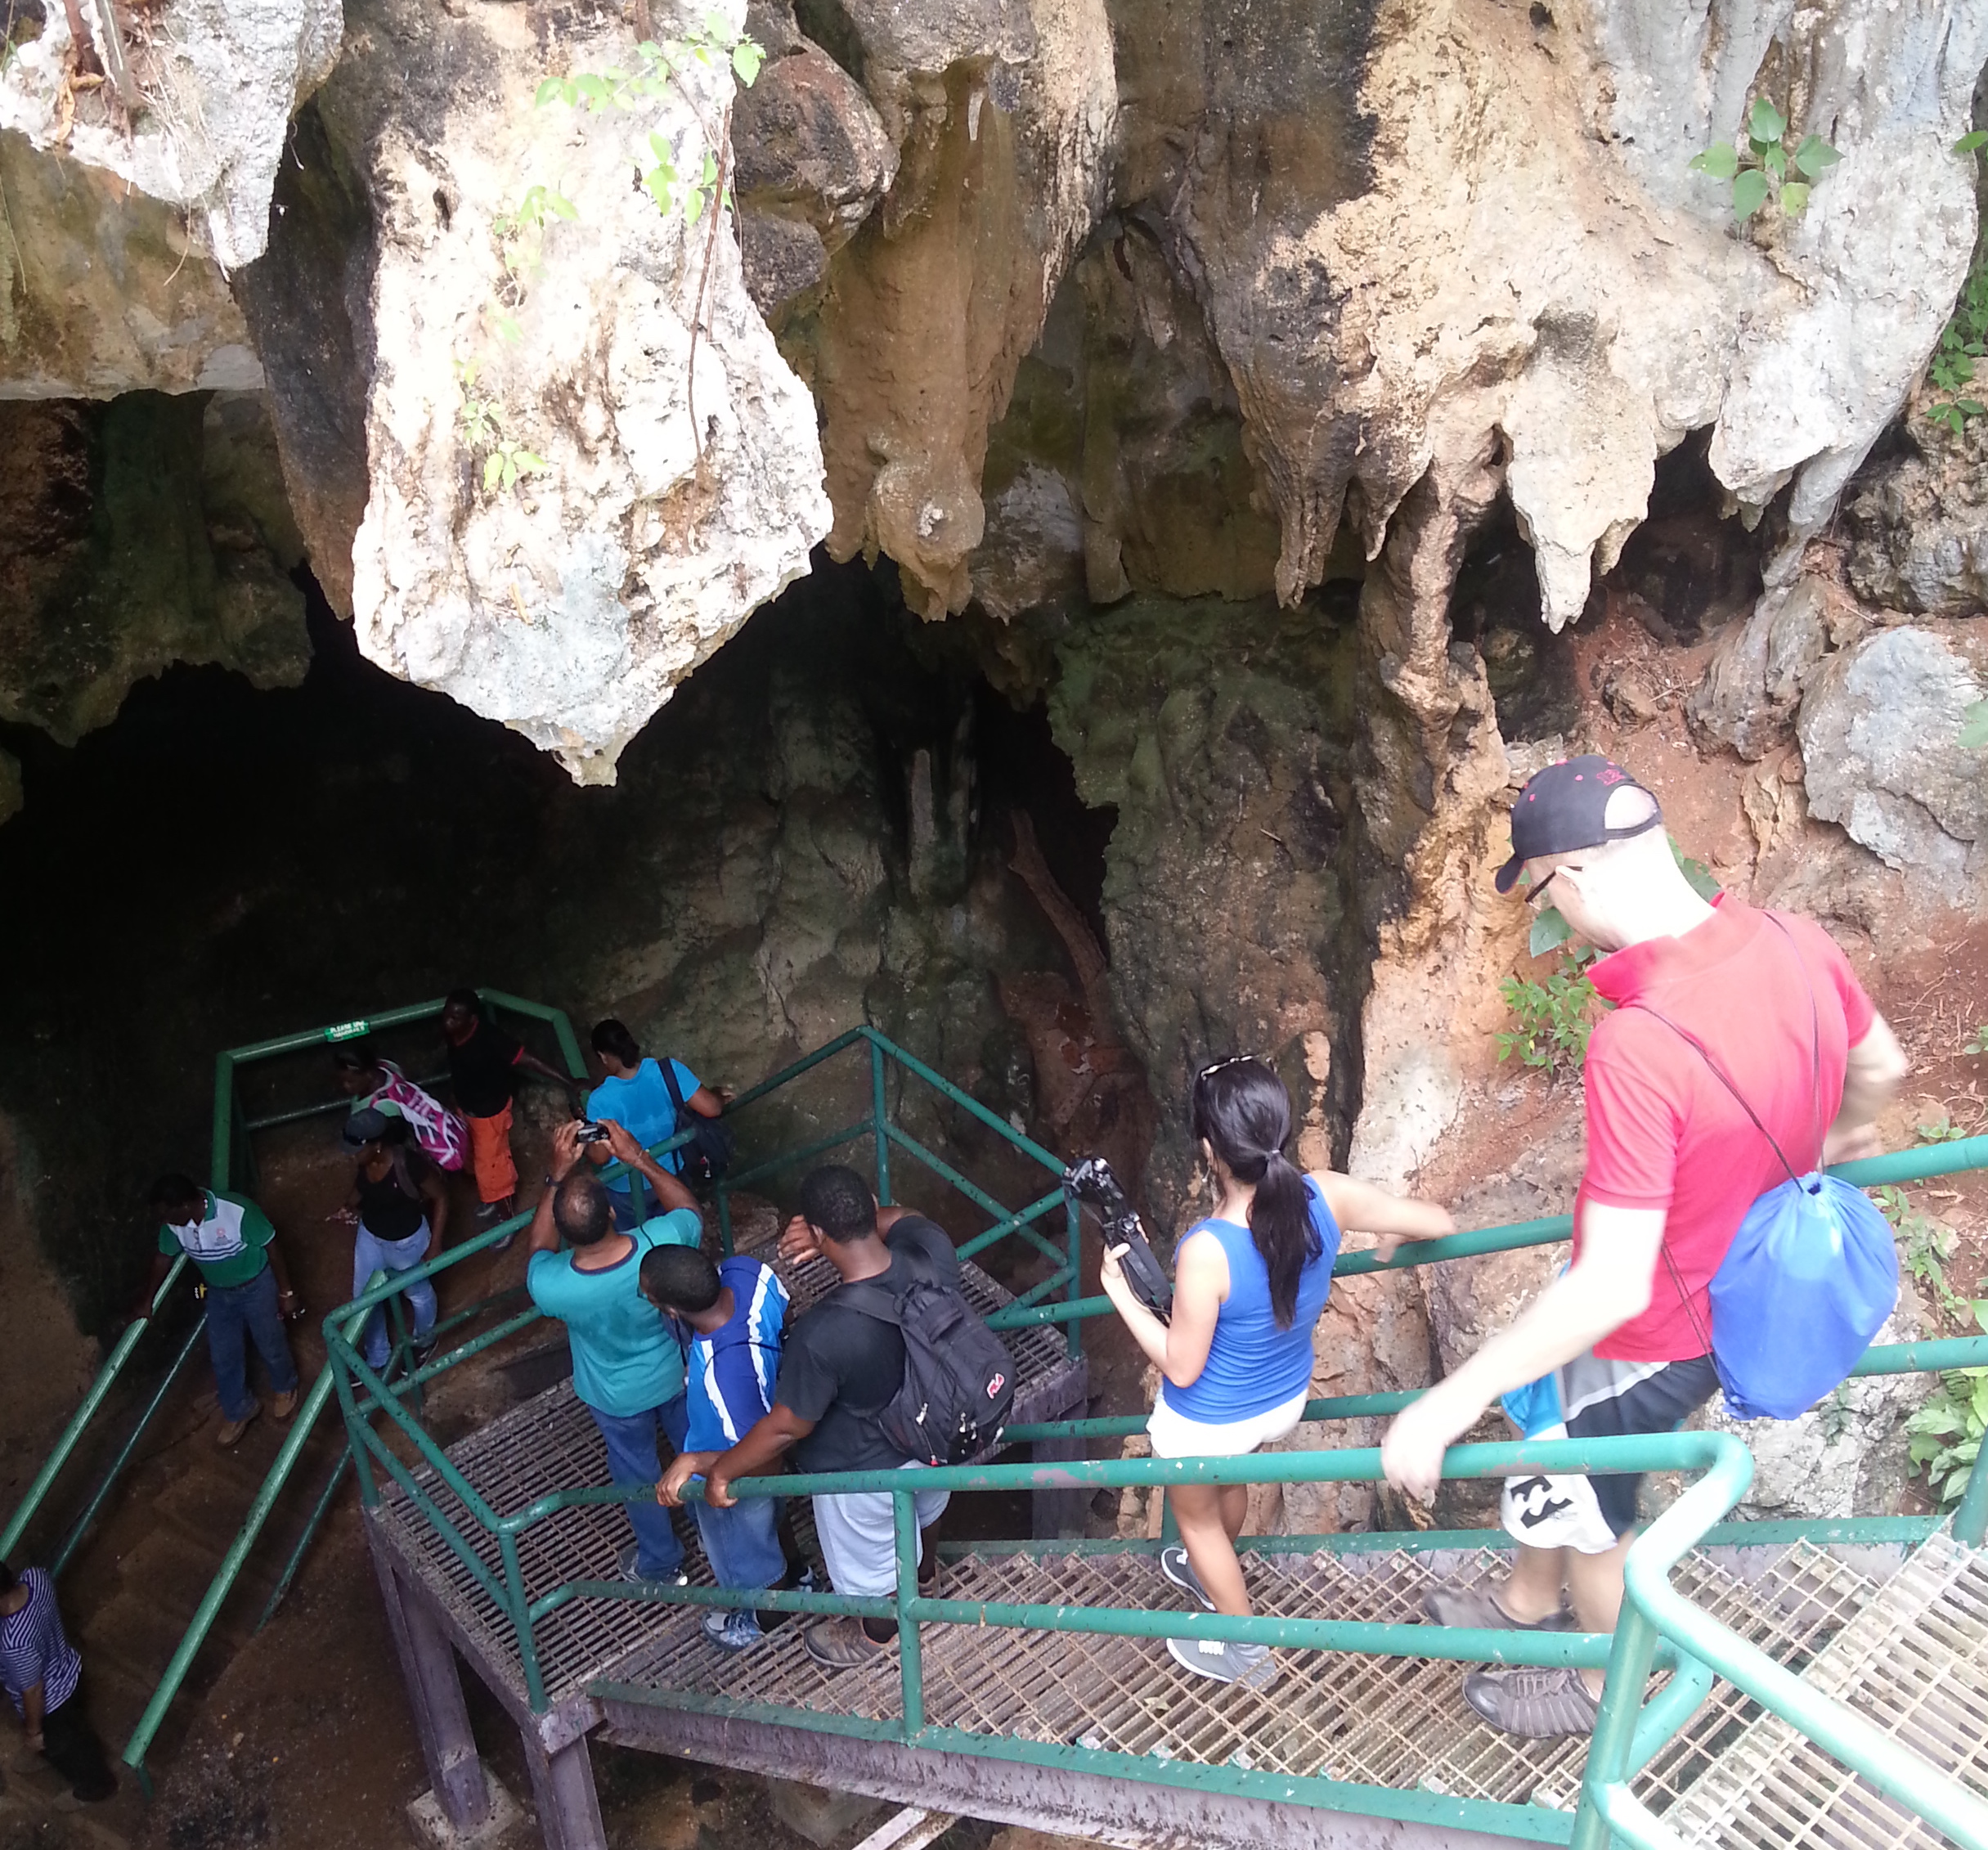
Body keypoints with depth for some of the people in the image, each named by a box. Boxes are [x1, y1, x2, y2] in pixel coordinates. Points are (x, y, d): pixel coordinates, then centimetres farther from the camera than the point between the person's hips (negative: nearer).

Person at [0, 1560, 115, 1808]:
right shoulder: (34, 1577, -27)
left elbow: (33, 1692, -27)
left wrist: (34, 1731, -9)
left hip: (50, 1703, -7)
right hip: (70, 1671, 7)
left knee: (64, 1749, 27)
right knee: (75, 1729, 37)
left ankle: (94, 1789, 55)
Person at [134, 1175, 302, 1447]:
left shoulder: (237, 1210, -36)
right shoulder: (173, 1223, -19)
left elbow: (272, 1247, -23)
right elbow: (163, 1257, 2)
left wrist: (286, 1293, -16)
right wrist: (147, 1300, 13)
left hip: (257, 1286, -4)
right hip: (218, 1292, 5)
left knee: (270, 1345, 15)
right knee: (223, 1356, 14)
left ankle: (285, 1388, 47)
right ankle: (239, 1410, 39)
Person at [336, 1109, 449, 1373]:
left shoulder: (409, 1163, -36)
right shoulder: (363, 1163, -18)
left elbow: (441, 1198, -22)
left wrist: (435, 1245, -19)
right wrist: (349, 1207, -15)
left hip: (406, 1241, -6)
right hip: (369, 1235, 6)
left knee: (417, 1292, 23)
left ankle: (424, 1342, 54)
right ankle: (374, 1356, 47)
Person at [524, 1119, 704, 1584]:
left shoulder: (551, 1286, -38)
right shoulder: (661, 1243, -38)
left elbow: (539, 1248, -12)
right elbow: (690, 1209, -12)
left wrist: (558, 1175, -18)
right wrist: (638, 1157, -15)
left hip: (617, 1398, -1)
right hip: (675, 1373, 1)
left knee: (638, 1476, 27)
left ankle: (661, 1563, 52)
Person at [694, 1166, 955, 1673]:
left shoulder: (822, 1336, -43)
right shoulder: (932, 1250, -30)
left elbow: (787, 1428, -26)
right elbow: (903, 1217, -3)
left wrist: (722, 1470, -9)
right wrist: (861, 1222, -21)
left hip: (866, 1472, -5)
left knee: (870, 1561, 29)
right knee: (923, 1506, 39)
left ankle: (878, 1631, 60)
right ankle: (922, 1564, 71)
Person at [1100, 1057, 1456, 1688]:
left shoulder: (1206, 1251, -40)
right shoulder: (1326, 1197, -26)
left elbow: (1181, 1368, -26)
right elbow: (1440, 1223, -13)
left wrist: (1120, 1293, -17)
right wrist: (1394, 1237, 8)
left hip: (1207, 1425, -6)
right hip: (1285, 1402, 6)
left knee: (1196, 1515, 27)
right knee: (1231, 1482, 37)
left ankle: (1244, 1648, 48)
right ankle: (1212, 1576, 66)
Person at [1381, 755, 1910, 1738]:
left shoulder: (1639, 1043, -40)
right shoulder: (1796, 945, -16)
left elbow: (1612, 1287, -38)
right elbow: (1879, 1065, 6)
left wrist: (1449, 1403, -29)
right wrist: (1842, 1134, 30)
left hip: (1651, 1341, -8)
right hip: (1737, 1286, 8)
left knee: (1585, 1512, 21)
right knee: (1546, 1434, 30)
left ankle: (1605, 1687, 49)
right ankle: (1528, 1602, 55)